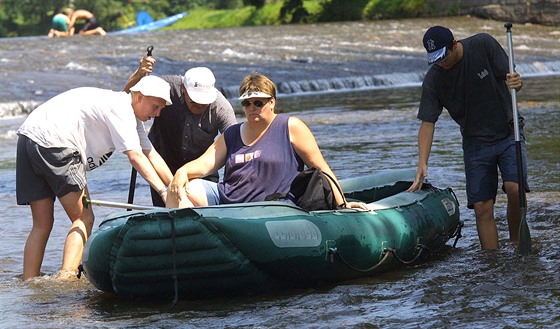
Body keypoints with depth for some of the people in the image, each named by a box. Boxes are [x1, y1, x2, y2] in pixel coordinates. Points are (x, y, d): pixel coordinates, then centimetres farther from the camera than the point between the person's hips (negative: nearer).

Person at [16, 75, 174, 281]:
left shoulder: (132, 117, 24)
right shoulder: (121, 108, -7)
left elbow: (151, 155, 20)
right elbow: (135, 156, -15)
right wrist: (164, 191, -17)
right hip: (52, 141, -10)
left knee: (42, 224, 8)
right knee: (84, 219, -5)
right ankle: (65, 278, -17)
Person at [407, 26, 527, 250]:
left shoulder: (483, 45, -14)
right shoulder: (433, 81, -11)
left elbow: (508, 77, -7)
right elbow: (428, 123, -11)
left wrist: (516, 83, -32)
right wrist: (422, 163, -22)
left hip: (508, 133, -1)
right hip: (475, 141, 1)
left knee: (514, 188, -22)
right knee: (482, 207, -6)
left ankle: (516, 243, -2)